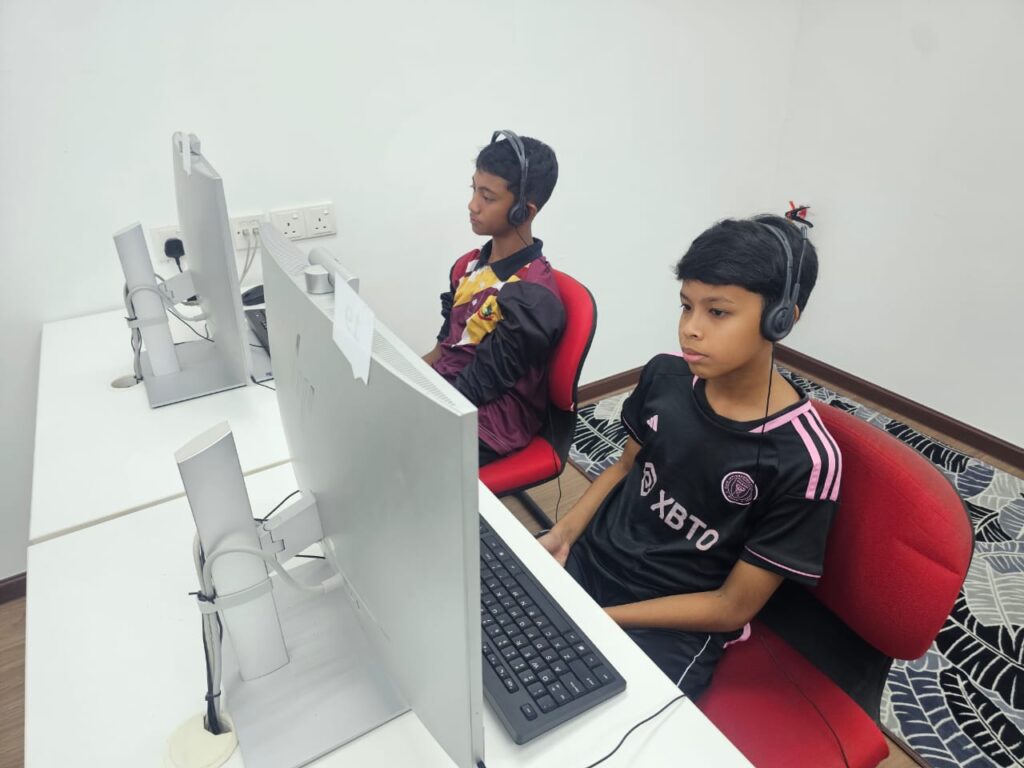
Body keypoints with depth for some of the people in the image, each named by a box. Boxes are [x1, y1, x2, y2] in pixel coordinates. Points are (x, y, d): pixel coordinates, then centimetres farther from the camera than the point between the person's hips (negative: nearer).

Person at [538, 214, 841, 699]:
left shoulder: (802, 458, -20)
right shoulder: (664, 376, -7)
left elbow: (734, 606, -13)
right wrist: (563, 534, -4)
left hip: (672, 629, -4)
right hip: (589, 560, 5)